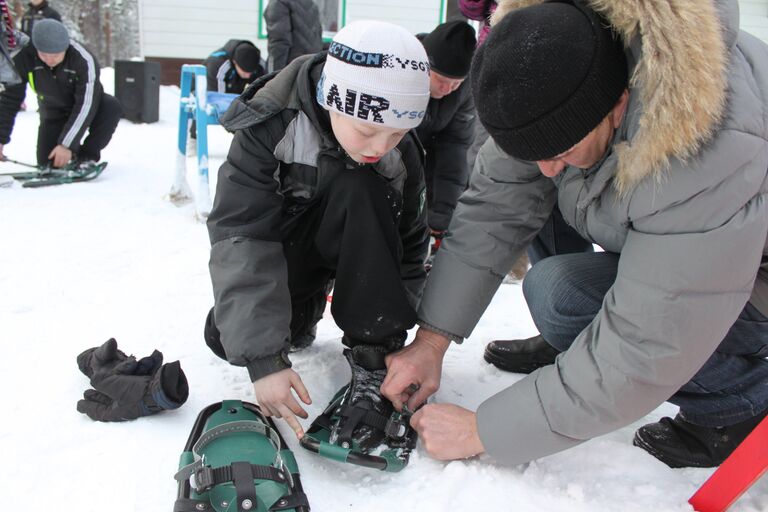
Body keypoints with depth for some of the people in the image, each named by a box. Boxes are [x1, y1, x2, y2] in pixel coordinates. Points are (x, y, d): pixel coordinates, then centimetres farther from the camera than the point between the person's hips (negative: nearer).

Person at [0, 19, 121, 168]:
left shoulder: (84, 61, -34)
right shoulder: (25, 57, -25)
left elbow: (85, 106, -33)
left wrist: (67, 144, -36)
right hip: (54, 111, 2)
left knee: (112, 108, -35)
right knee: (47, 162, -9)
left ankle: (87, 156, -14)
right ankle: (74, 153, 26)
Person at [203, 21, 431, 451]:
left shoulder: (402, 154, -22)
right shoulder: (268, 129, -30)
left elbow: (410, 246, -14)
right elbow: (240, 238, -35)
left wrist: (393, 341, -21)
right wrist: (263, 357, -41)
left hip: (348, 249, 0)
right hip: (276, 245, 1)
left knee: (360, 191, -32)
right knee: (227, 335, -20)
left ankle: (373, 360, -26)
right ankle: (305, 309, 15)